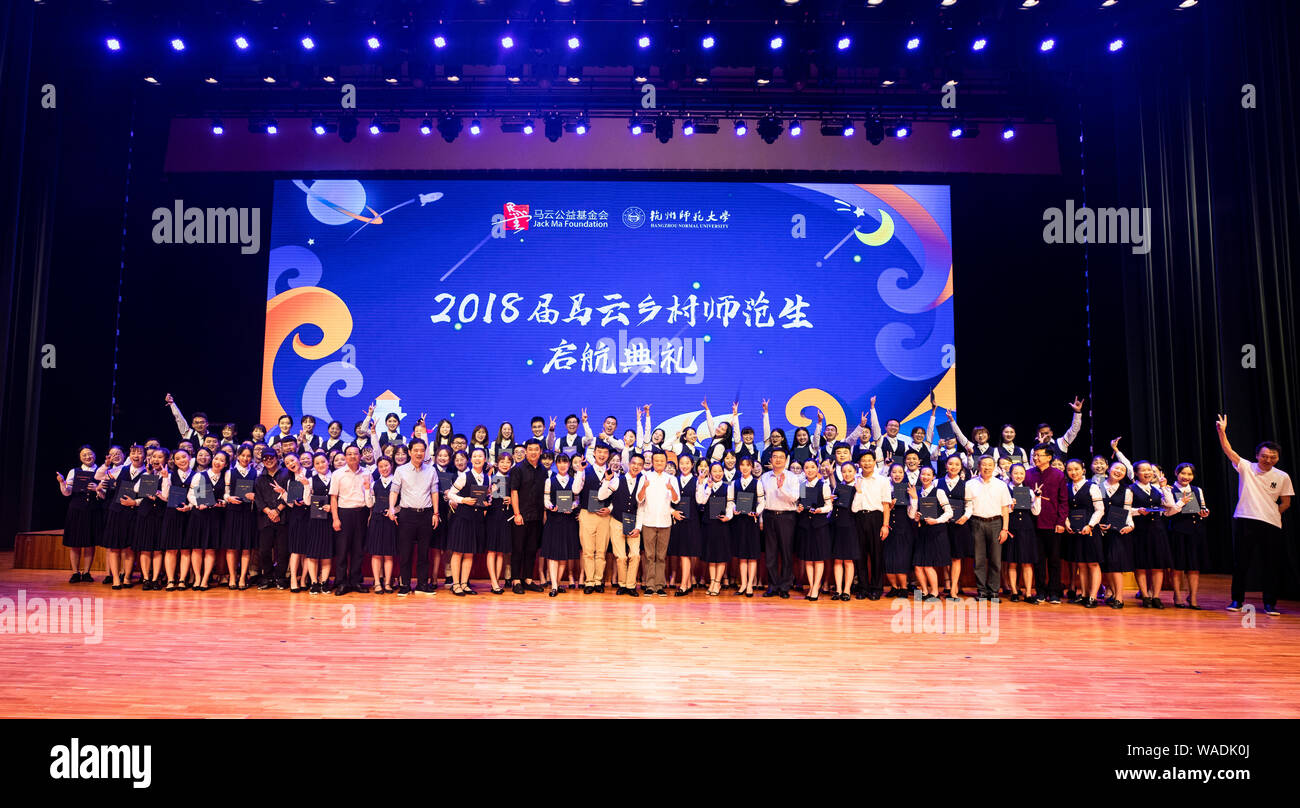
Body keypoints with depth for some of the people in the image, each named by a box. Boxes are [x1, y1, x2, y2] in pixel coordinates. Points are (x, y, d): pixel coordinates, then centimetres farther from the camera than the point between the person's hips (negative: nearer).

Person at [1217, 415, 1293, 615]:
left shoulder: (1282, 477, 8)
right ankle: (1237, 600, 12)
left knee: (1273, 565, 2)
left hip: (1271, 525, 2)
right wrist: (1222, 432, -23)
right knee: (1240, 562, 2)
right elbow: (1228, 450, -9)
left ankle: (1270, 604, 13)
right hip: (1244, 521, -1)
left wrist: (1272, 515, 2)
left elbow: (1286, 503, 14)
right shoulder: (1246, 468, 4)